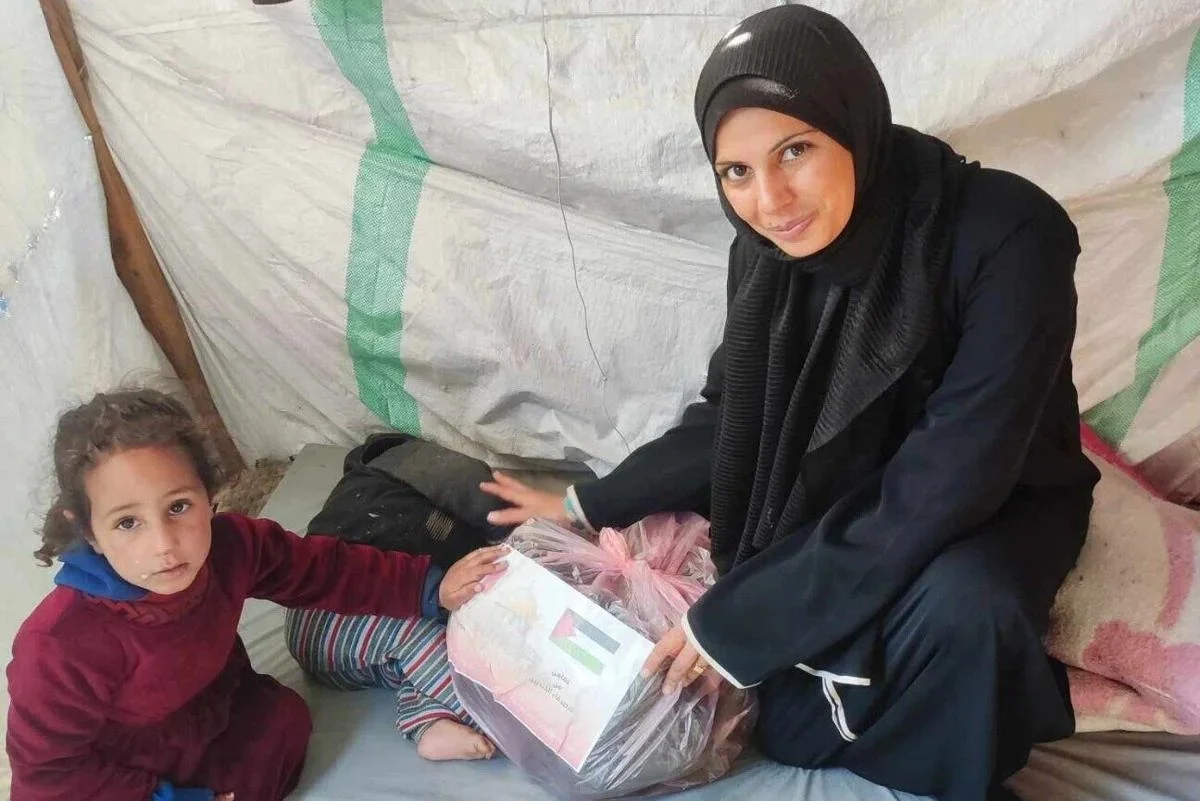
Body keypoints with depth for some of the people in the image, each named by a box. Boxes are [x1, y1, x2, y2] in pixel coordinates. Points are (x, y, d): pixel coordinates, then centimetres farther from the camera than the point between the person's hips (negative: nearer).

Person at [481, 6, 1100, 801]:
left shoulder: (1007, 236, -29)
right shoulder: (768, 248, -12)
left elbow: (949, 482, -33)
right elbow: (732, 416, 1)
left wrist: (741, 617, -30)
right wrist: (587, 507, -3)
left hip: (992, 505, -3)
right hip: (839, 503, 4)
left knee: (955, 607, -36)